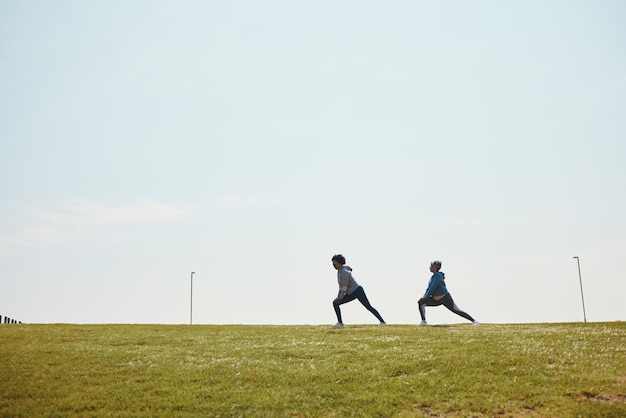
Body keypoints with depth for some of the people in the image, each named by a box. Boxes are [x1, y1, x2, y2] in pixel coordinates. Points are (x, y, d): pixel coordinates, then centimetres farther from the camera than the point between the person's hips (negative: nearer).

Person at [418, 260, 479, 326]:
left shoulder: (438, 276, -18)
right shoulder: (433, 276, 11)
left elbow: (432, 288, -22)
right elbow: (429, 288, 15)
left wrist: (425, 297, -17)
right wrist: (423, 297, 3)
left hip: (445, 298, -9)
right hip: (436, 300, 9)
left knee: (457, 311, -5)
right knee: (421, 302, -4)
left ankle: (474, 321, 4)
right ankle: (423, 321, -2)